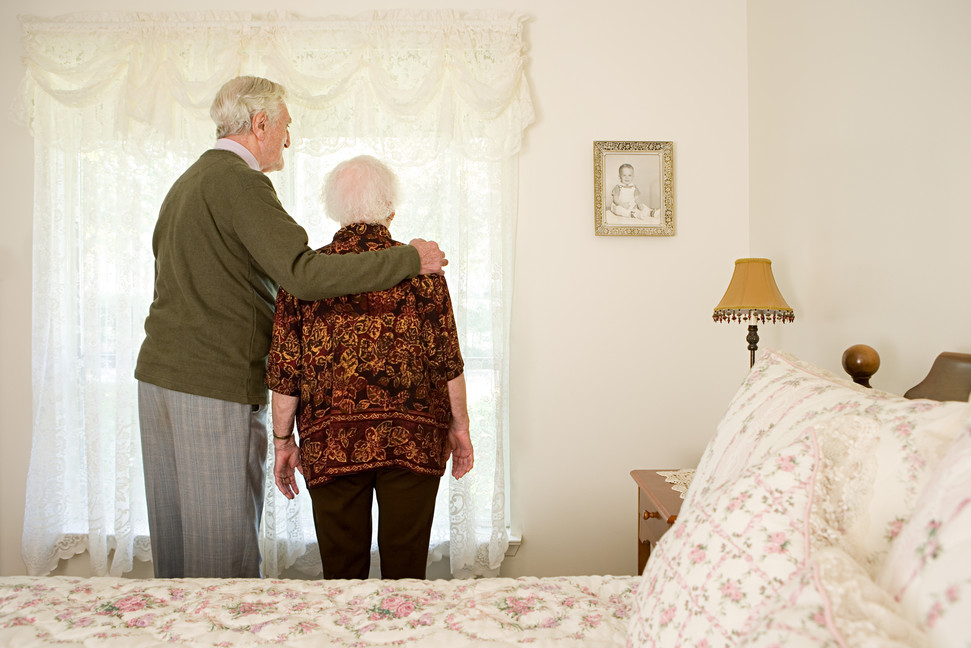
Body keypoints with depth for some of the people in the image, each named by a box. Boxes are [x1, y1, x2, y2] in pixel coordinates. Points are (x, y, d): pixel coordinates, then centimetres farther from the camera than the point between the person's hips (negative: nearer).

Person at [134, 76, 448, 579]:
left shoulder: (186, 182, 18)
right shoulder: (240, 181, -11)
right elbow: (303, 274, -23)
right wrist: (408, 258, -17)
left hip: (159, 373, 9)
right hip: (216, 388, -9)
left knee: (174, 542, 15)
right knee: (226, 553, -2)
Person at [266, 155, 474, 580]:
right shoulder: (419, 268, -1)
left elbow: (284, 370, 1)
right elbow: (447, 361, -2)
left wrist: (283, 441, 10)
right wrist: (460, 427, 8)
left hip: (330, 445, 1)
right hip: (412, 441, 0)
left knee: (342, 573, 12)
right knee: (405, 573, 9)